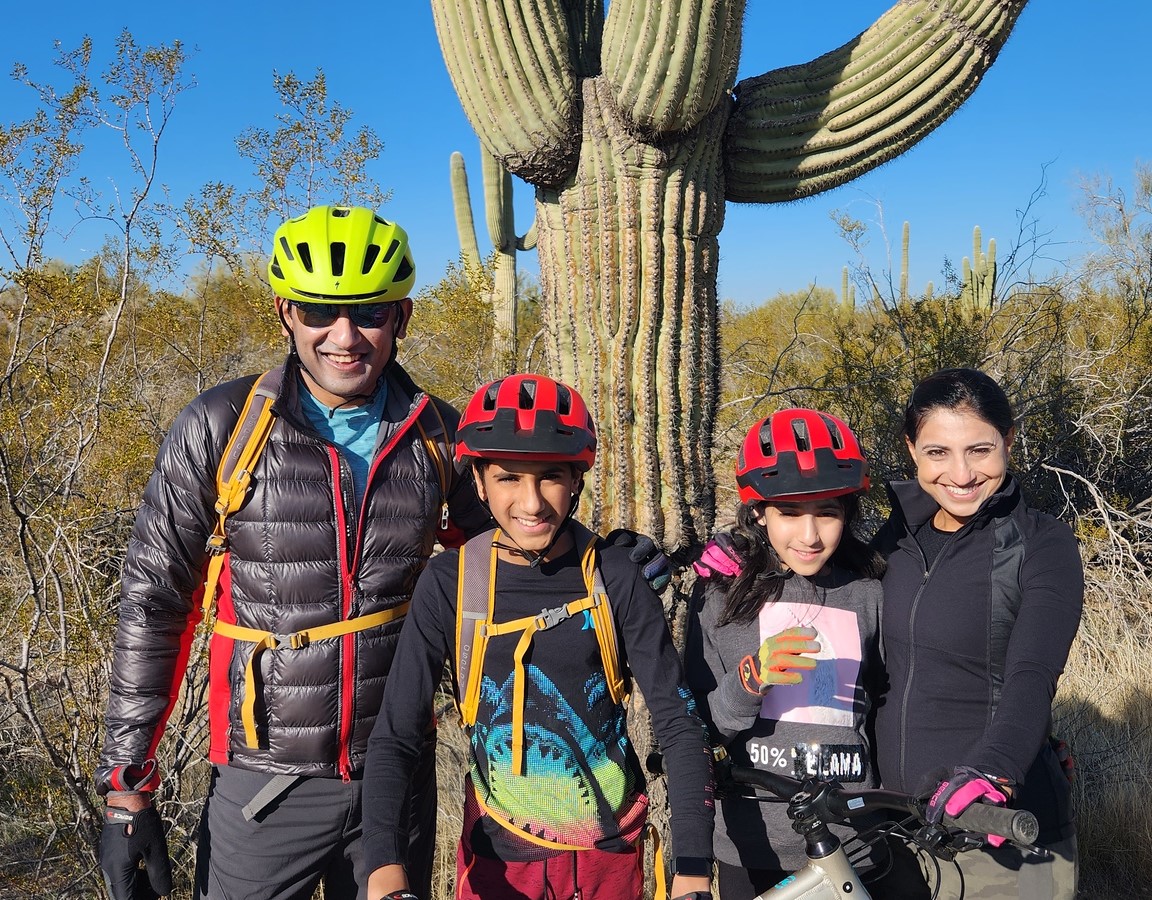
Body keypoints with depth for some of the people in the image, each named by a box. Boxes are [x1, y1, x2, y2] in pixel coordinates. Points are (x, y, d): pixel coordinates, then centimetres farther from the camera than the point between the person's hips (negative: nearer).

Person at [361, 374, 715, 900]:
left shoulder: (616, 580, -12)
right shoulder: (450, 584, -13)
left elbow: (678, 723, -11)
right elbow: (396, 735, -11)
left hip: (609, 854, 1)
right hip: (497, 858, 0)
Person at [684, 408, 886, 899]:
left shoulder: (867, 595, -1)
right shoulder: (722, 592, -4)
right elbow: (699, 727, -7)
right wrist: (750, 680, -23)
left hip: (853, 847, 1)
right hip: (752, 849, 0)